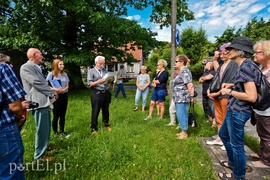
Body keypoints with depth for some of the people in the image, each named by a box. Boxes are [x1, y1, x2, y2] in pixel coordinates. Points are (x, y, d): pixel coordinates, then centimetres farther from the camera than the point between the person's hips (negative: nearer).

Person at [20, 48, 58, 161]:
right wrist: (53, 93, -8)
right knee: (42, 129, -3)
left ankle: (44, 146, 38)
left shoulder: (36, 67, 18)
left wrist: (50, 94, 8)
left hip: (43, 101, 10)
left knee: (46, 127, 20)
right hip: (38, 102, -10)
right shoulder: (26, 67, -12)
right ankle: (39, 154, 12)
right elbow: (37, 83, -18)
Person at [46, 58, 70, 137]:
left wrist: (63, 89, -13)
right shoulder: (51, 74, -6)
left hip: (64, 96, 4)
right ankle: (55, 132, 18)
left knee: (63, 115, 12)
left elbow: (67, 86, 7)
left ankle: (62, 131, 25)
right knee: (56, 116, 4)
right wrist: (54, 89, -22)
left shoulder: (64, 74, 7)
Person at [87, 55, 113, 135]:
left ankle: (106, 124, 33)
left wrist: (111, 80, -6)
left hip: (106, 93, 5)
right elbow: (90, 84, -9)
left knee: (106, 110, 16)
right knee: (95, 111, 2)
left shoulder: (105, 71, 13)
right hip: (97, 94, -5)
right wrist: (98, 81, -23)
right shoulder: (91, 71, -2)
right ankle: (93, 128, 14)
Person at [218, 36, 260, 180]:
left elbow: (252, 96, -26)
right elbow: (246, 86, 21)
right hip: (234, 110, 10)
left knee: (236, 144, 7)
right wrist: (232, 85, 10)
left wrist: (229, 92, -16)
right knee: (223, 134, 26)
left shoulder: (245, 67, -21)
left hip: (238, 112, -10)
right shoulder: (245, 65, 9)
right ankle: (233, 162, 45)